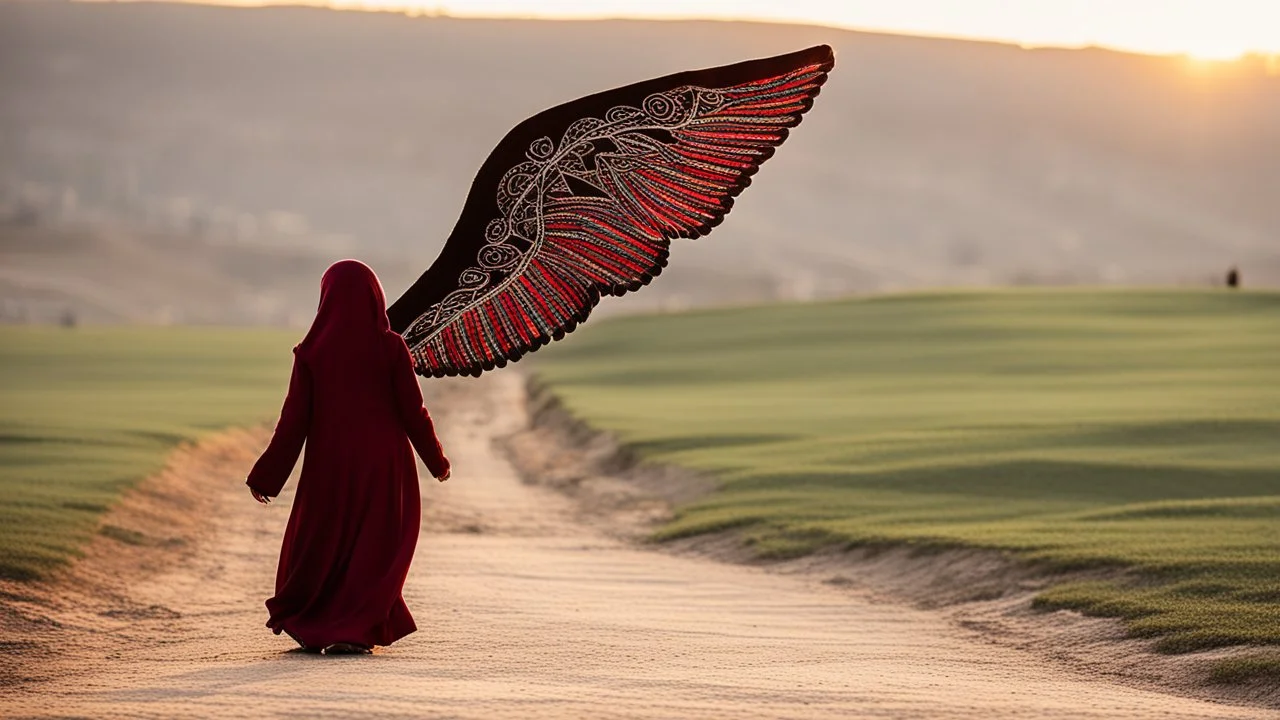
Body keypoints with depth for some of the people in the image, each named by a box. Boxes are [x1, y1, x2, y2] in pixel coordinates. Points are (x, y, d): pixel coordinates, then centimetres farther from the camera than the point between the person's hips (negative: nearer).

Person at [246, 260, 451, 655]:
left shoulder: (312, 352, -7)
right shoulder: (390, 347, -9)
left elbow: (294, 421, -8)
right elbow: (413, 411, -6)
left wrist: (266, 475, -1)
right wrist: (436, 460, 8)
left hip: (329, 467, 1)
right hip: (383, 467, -1)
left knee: (321, 548, 16)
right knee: (373, 548, 9)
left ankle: (309, 627, 23)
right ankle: (355, 630, 0)